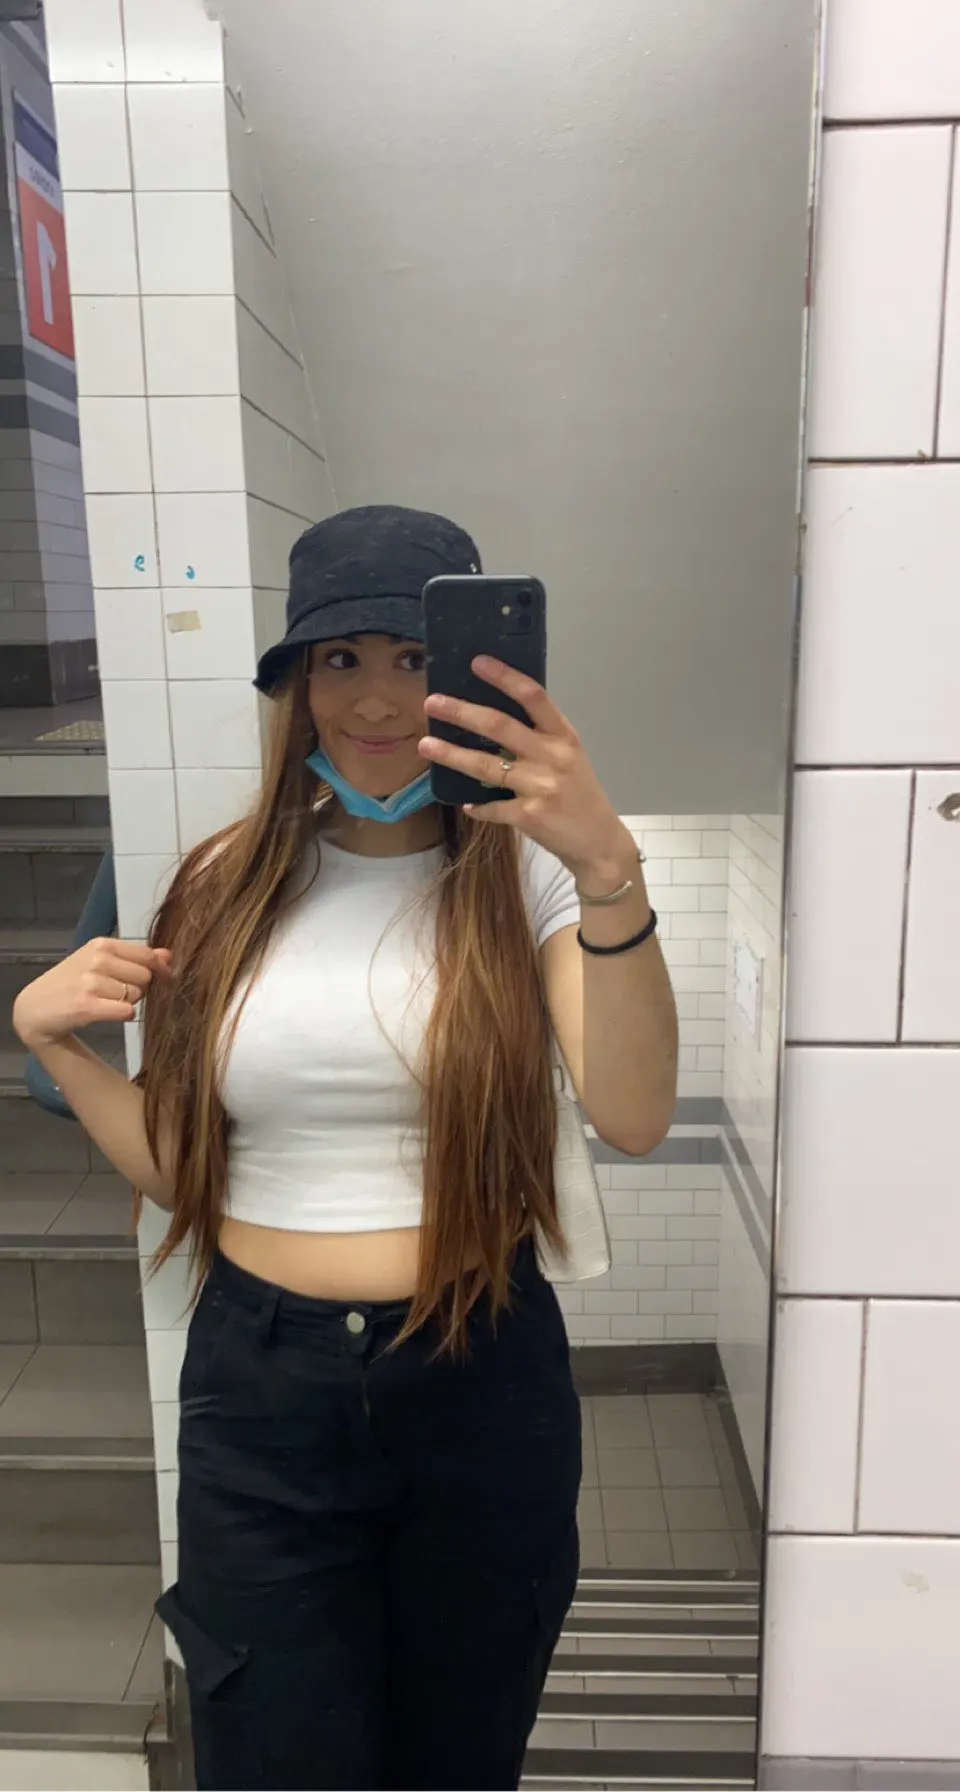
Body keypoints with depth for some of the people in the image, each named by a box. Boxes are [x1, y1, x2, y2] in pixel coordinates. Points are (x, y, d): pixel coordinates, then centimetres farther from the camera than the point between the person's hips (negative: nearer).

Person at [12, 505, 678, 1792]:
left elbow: (634, 1117, -24)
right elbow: (171, 1167, 7)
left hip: (483, 1387, 0)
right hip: (260, 1393, 1)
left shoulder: (525, 874, -8)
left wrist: (610, 869, -37)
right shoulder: (229, 887, 1)